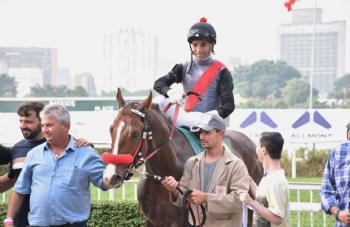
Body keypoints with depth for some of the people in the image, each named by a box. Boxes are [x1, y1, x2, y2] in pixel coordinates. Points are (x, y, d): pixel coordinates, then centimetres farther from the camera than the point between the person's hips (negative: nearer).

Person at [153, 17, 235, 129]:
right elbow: (159, 84, 2)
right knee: (159, 102, -18)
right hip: (186, 117, 5)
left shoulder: (221, 71, 3)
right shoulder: (185, 68, 14)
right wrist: (171, 92, -24)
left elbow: (229, 104, -5)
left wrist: (215, 114, -29)